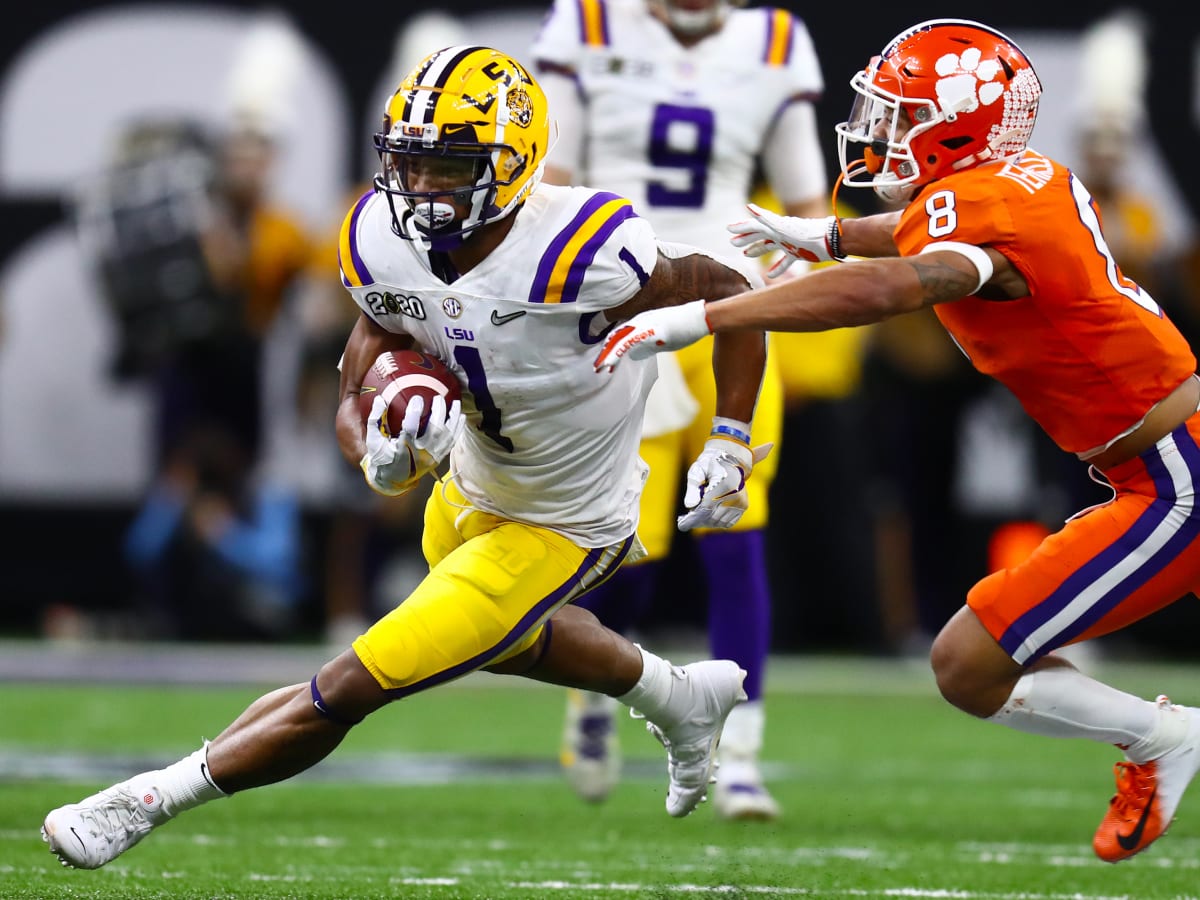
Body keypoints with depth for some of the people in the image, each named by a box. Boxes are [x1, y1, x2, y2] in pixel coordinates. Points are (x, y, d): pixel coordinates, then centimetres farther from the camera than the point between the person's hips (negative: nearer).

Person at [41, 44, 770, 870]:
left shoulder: (579, 257, -35)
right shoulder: (386, 248, -16)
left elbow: (730, 295, -20)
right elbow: (356, 397, -8)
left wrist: (729, 449, -20)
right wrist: (383, 460, -31)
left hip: (558, 532, -7)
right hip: (471, 490, 7)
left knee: (350, 690, -10)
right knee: (499, 637, 37)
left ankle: (147, 801, 4)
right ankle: (681, 698, 59)